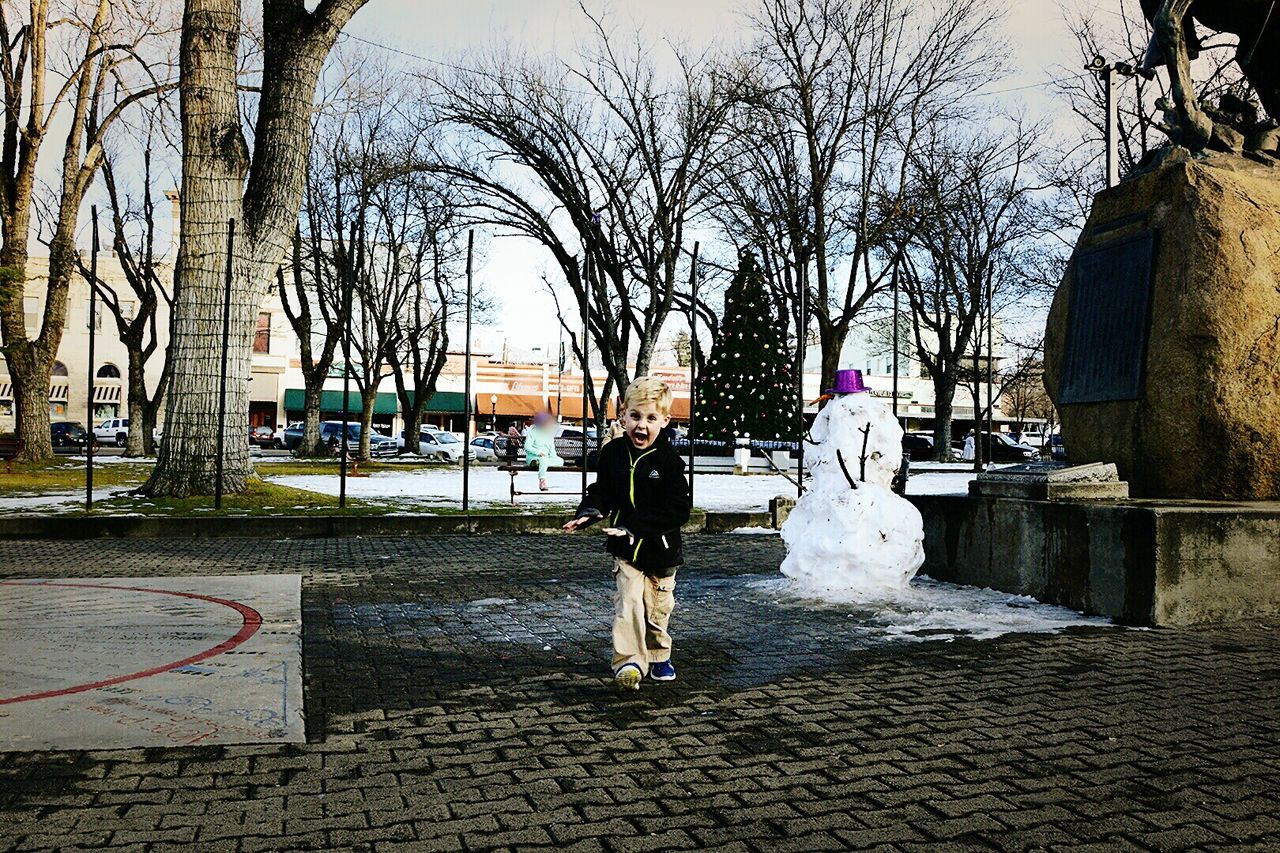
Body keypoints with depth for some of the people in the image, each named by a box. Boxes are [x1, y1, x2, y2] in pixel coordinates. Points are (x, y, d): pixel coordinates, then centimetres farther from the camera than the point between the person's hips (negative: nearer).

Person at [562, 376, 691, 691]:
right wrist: (589, 512, -16)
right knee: (628, 604, -15)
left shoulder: (669, 460, -15)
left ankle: (659, 656, 39)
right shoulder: (613, 453, -4)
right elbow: (602, 491, 7)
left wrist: (636, 527, -30)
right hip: (625, 550, 1)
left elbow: (677, 511, -21)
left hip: (661, 549, -1)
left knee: (658, 609, 16)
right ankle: (629, 662, -9)